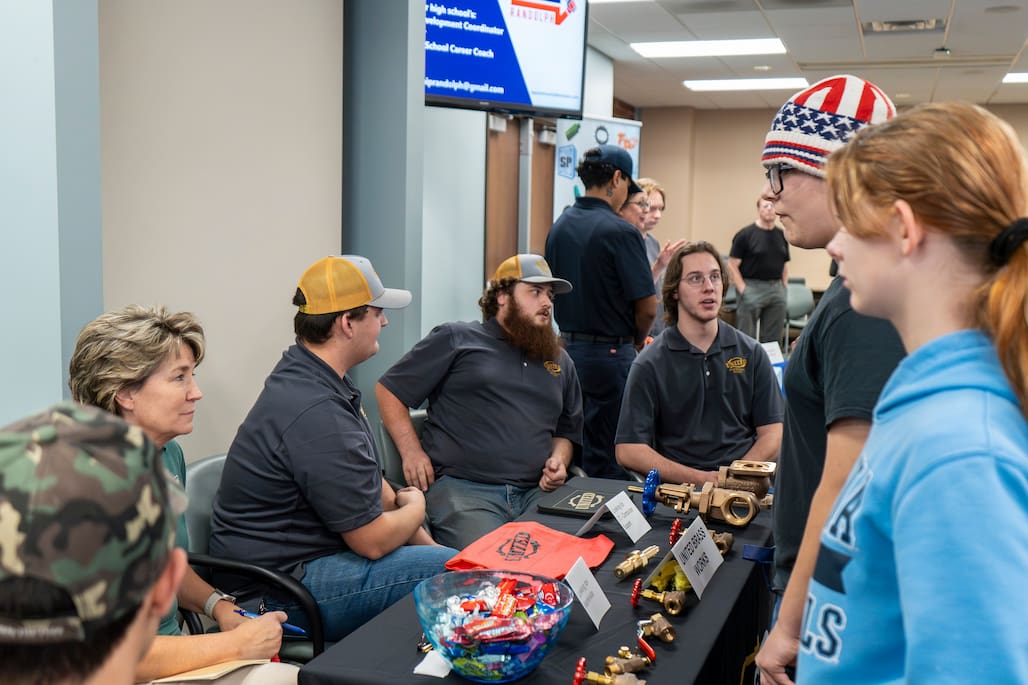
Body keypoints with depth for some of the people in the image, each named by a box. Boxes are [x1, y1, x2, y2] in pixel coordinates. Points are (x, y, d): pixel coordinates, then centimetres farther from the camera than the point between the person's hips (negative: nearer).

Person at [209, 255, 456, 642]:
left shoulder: (305, 377, 7)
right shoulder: (316, 414, -27)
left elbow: (370, 483, 14)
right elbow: (374, 541, -21)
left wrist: (430, 547, 9)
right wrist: (415, 506, 1)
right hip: (283, 591, -10)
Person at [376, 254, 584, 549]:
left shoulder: (560, 361, 24)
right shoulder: (456, 339, 8)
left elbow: (565, 431, 32)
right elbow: (389, 390, 8)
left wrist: (558, 460, 9)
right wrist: (412, 451, -3)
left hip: (536, 491, 5)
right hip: (462, 488, -4)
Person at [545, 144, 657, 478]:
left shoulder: (559, 226, 6)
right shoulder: (620, 231, -16)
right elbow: (647, 307, -15)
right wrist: (637, 340, 5)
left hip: (567, 347, 7)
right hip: (609, 353, -7)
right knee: (606, 461, 2)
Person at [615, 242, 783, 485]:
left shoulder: (751, 353, 11)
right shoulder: (650, 364, 2)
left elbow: (773, 433, 8)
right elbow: (628, 451, -5)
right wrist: (701, 479, -14)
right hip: (678, 490, -1)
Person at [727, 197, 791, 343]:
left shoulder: (782, 235, 10)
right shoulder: (745, 234, -6)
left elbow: (785, 264, 18)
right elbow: (732, 265, -7)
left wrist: (784, 286, 8)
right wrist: (742, 289, -12)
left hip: (777, 289, 5)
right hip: (752, 288, -5)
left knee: (773, 339, 8)